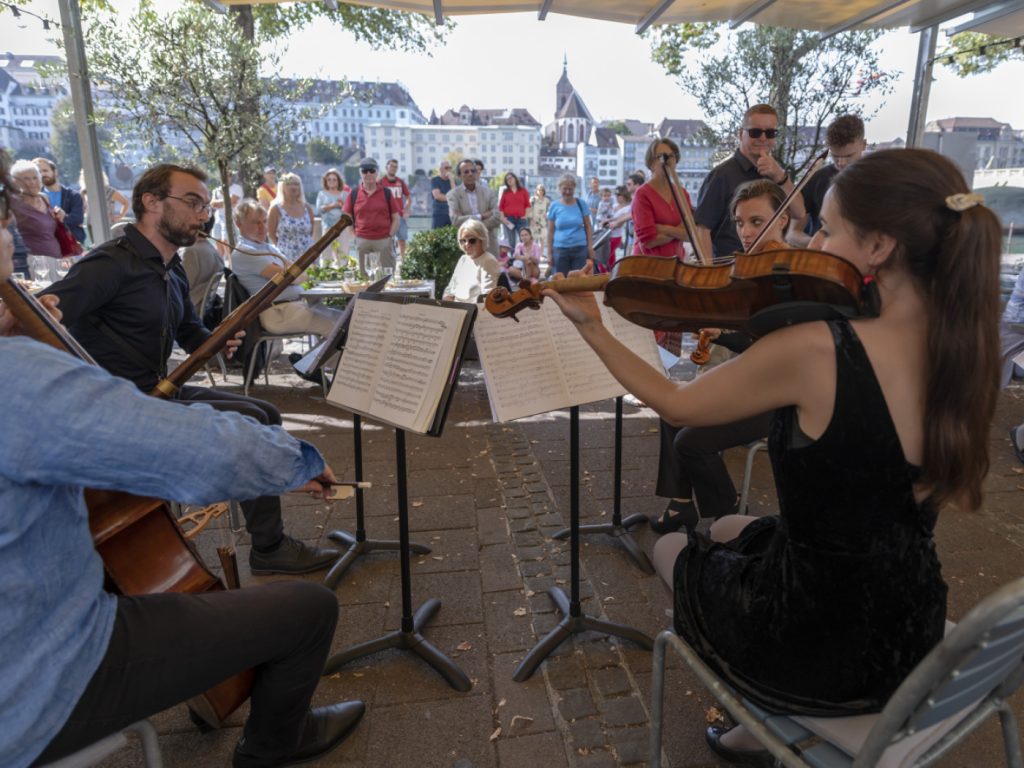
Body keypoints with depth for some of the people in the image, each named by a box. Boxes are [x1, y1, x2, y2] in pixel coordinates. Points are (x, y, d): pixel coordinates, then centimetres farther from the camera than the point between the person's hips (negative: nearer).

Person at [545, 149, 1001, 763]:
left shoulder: (814, 350, -29)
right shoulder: (966, 350, -9)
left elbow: (676, 405, -13)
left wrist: (591, 325, -2)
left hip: (817, 649, -6)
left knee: (672, 548, 24)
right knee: (728, 529, 30)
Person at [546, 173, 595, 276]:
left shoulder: (581, 203, 3)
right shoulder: (554, 206, 1)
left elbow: (588, 228, 6)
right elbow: (550, 231, 3)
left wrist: (590, 247, -1)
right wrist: (549, 252, 0)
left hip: (580, 248, 0)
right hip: (560, 249, 0)